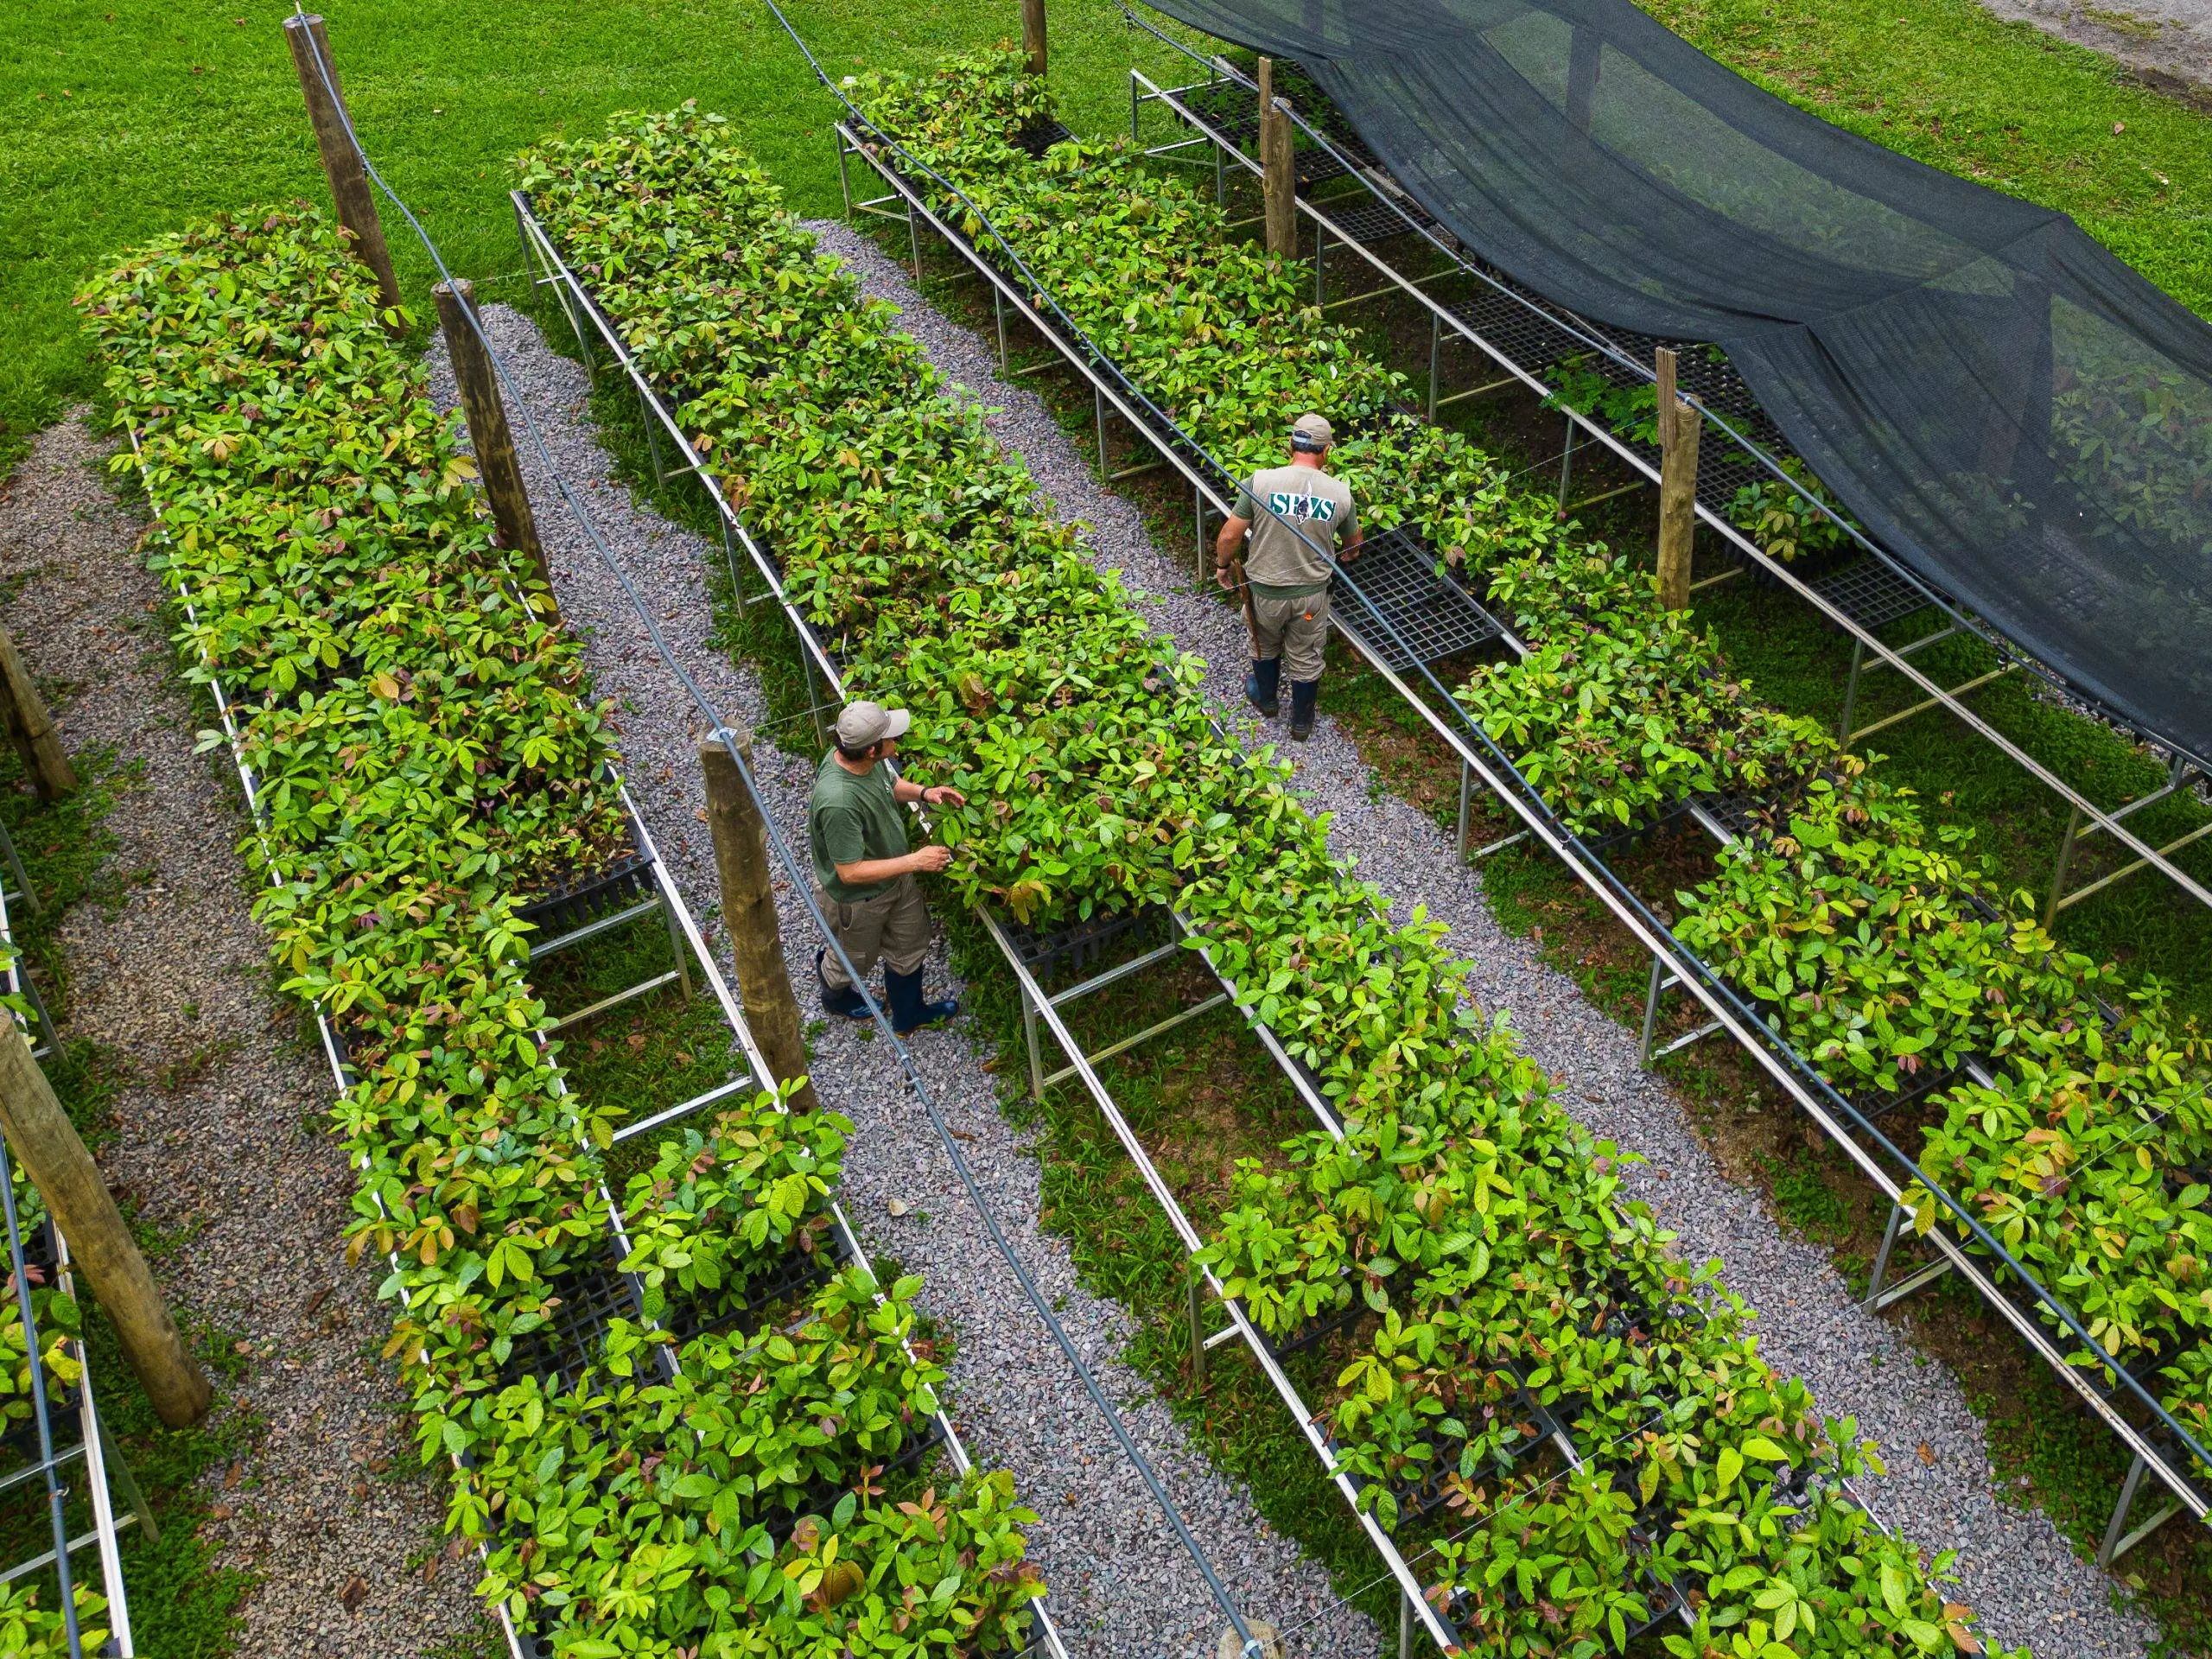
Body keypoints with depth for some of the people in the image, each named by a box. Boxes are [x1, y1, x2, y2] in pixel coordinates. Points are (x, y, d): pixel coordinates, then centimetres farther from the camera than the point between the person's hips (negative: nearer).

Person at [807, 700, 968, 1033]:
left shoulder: (868, 760, -18)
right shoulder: (838, 802, -44)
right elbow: (850, 872, -35)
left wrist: (923, 792, -11)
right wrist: (915, 862, -31)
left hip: (896, 878, 7)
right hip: (857, 898, -7)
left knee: (910, 946, 26)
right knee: (854, 959, 25)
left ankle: (909, 1014, 53)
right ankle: (835, 996, 60)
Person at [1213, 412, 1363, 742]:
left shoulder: (1261, 481, -19)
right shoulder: (1339, 493, -12)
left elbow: (1230, 534, -14)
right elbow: (1354, 542, 6)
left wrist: (1222, 566, 6)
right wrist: (1344, 555, 30)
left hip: (1265, 590, -1)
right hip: (1312, 594, 1)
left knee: (1265, 645, 28)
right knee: (1306, 660, 20)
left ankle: (1266, 699, 52)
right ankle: (1301, 723, 38)